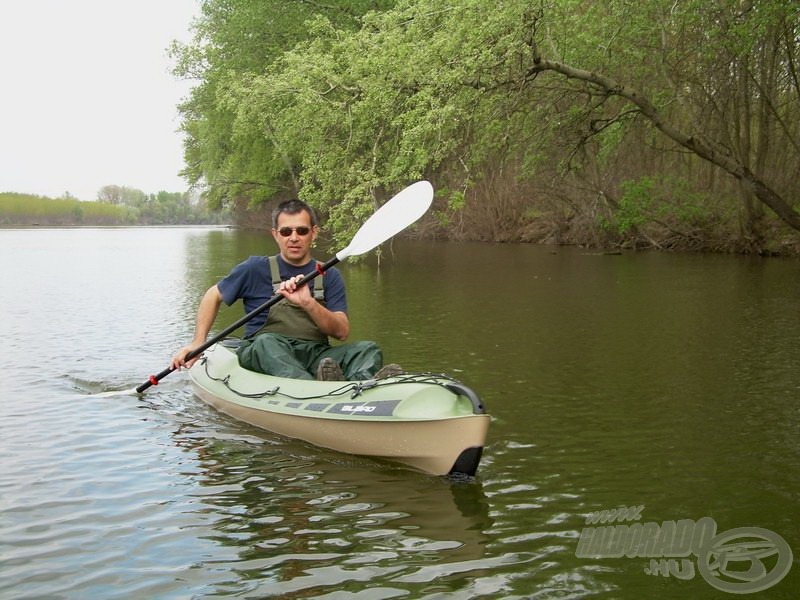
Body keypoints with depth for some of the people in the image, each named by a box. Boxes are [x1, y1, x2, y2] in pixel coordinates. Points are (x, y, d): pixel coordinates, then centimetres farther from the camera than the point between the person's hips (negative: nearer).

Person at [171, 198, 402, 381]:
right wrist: (198, 342, 10)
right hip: (261, 356, -2)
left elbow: (342, 332, -2)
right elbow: (213, 296, 21)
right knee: (267, 342, -36)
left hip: (316, 355, 2)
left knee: (368, 350, -21)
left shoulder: (329, 276, 10)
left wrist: (308, 303, -20)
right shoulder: (256, 269, 7)